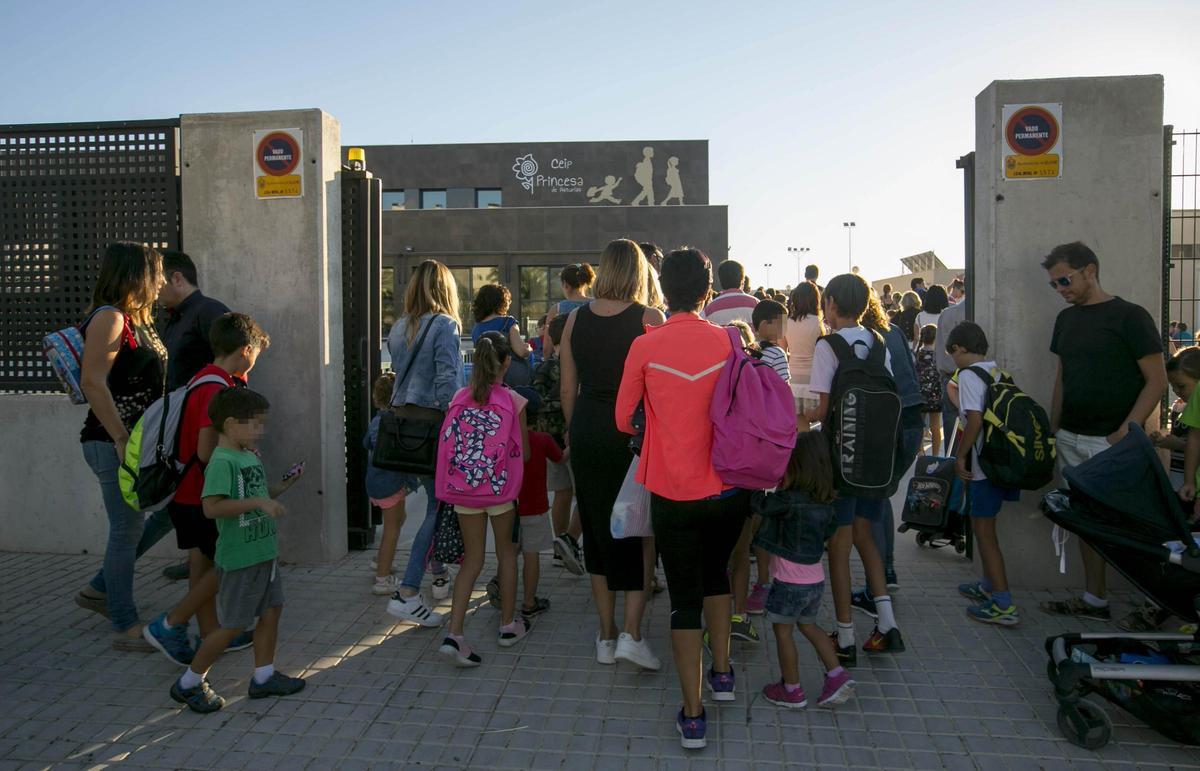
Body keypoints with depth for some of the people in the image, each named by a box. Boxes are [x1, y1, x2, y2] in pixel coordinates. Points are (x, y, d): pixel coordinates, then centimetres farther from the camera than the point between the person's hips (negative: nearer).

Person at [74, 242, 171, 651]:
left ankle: (98, 589, 27)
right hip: (114, 443, -10)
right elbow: (92, 381, -21)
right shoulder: (109, 317, -13)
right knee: (128, 530, -1)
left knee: (171, 510, 15)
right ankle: (125, 628, 12)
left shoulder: (137, 320, 15)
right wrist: (122, 440, -23)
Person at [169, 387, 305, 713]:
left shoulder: (251, 457, 11)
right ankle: (189, 683, 18)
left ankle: (263, 677, 26)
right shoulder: (222, 462, -19)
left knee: (271, 611, 14)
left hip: (264, 552, 9)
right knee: (234, 625, 1)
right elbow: (212, 507, -29)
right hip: (239, 559, -9)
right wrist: (258, 502, -31)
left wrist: (281, 487, 11)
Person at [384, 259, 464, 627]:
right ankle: (407, 593, -7)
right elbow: (448, 380, -17)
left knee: (435, 498, 24)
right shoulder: (444, 326, -10)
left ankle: (439, 566, 40)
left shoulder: (399, 328, 11)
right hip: (432, 421, -8)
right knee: (440, 504, -2)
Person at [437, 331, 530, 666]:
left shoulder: (460, 397, 1)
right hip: (499, 486, -3)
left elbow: (449, 442, 7)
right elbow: (524, 453, 0)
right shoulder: (513, 400, -7)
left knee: (472, 557, 10)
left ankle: (454, 634, 0)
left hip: (463, 485, 3)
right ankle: (508, 624, 29)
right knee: (506, 551, 16)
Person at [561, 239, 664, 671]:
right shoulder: (649, 319, -9)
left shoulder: (576, 319, 2)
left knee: (597, 531, 14)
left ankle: (606, 636, 23)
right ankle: (632, 633, 1)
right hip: (635, 433, -4)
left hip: (588, 431, 4)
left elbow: (568, 388, 6)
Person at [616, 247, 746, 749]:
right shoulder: (728, 341, -5)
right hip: (728, 488, 3)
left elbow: (623, 419, -1)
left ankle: (693, 715, 10)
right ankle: (722, 674, 35)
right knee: (716, 573, 27)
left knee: (685, 597, 7)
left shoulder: (646, 346, -10)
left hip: (673, 493, -2)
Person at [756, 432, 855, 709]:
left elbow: (759, 505, -17)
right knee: (809, 626, 24)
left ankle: (792, 690, 18)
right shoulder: (825, 502, 1)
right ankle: (837, 675, 19)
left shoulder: (790, 500, -22)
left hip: (790, 581, -7)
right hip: (816, 579, 7)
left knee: (783, 630, 9)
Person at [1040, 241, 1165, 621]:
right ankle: (1095, 600, 21)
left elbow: (1157, 380, -10)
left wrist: (1126, 432, -18)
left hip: (1111, 441, -6)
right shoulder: (1066, 319, 12)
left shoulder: (1130, 316, -8)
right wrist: (1052, 430, 13)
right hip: (1071, 439, 7)